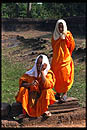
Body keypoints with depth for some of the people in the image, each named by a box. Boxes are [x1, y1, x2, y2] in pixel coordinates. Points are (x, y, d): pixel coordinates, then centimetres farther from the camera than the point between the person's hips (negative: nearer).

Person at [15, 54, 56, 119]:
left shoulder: (48, 73, -9)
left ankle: (45, 110, -10)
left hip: (42, 96, -2)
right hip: (31, 95, 2)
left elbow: (47, 85, -27)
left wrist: (42, 72, -25)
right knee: (23, 89, -24)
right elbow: (21, 83, -12)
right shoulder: (31, 72, -5)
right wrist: (30, 84, -32)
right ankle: (24, 112, -18)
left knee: (47, 91, -31)